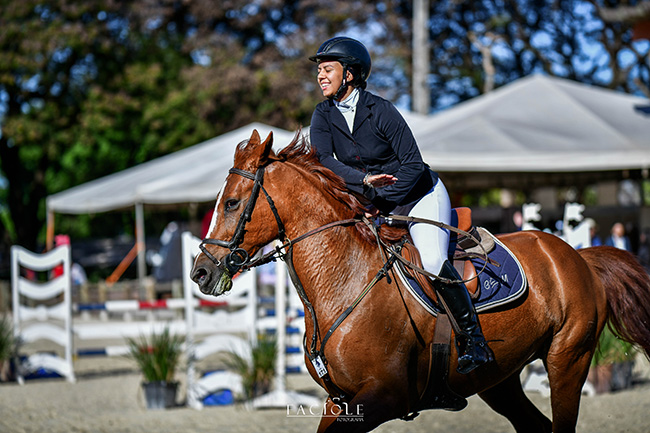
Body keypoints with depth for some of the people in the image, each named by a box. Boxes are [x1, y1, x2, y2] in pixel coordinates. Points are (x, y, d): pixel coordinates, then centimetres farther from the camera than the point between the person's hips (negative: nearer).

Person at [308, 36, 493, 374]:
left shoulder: (380, 111, -18)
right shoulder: (323, 115, -3)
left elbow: (413, 166, -18)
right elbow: (321, 159, -18)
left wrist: (379, 201, -24)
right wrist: (364, 180, -34)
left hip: (420, 195, -6)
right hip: (372, 204, 6)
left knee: (432, 262, -28)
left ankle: (473, 337, -16)